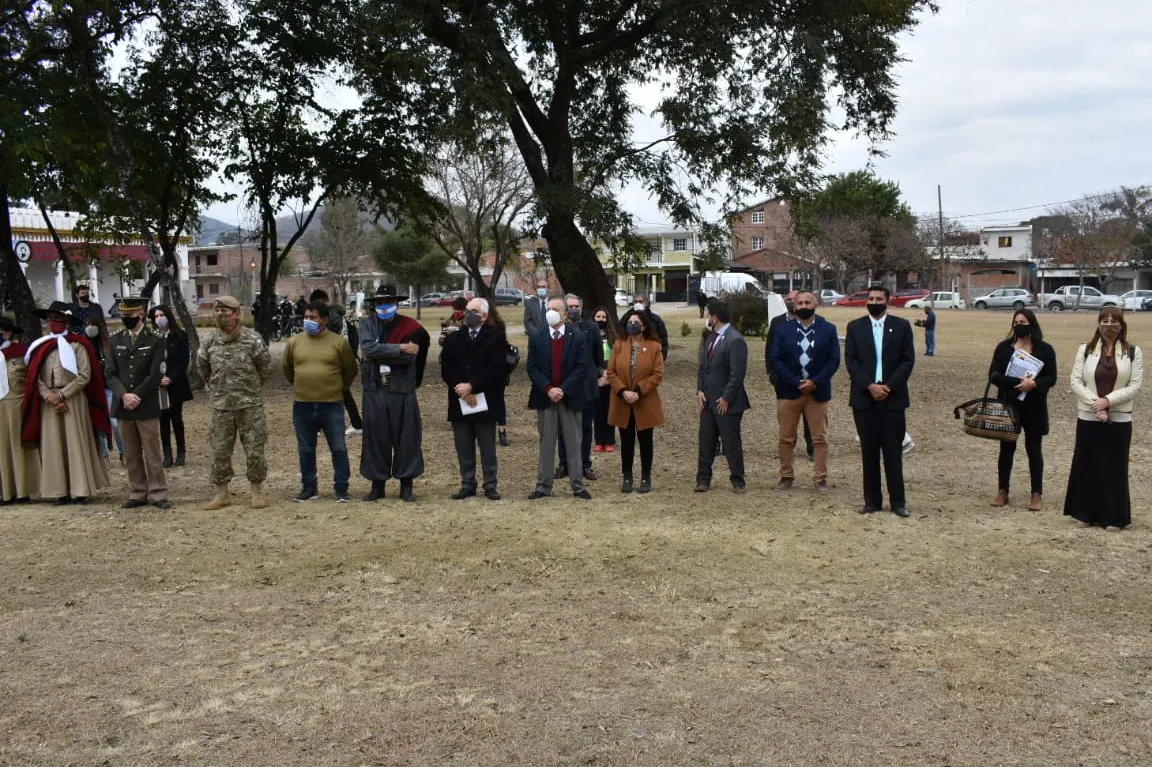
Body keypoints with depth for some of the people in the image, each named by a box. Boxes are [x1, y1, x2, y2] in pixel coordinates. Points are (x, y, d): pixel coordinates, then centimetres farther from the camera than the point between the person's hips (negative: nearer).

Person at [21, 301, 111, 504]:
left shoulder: (77, 344, -1)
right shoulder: (41, 346, 10)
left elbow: (84, 376, -7)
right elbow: (35, 377, 4)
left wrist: (62, 395, -12)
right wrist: (49, 396, -11)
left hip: (73, 400, -4)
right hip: (49, 403, 4)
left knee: (76, 444, -2)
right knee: (54, 446, 3)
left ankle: (81, 490, 2)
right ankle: (60, 490, 8)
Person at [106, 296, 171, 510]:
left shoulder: (156, 342, -2)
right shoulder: (115, 341, 9)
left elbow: (155, 375, -8)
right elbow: (110, 373, 2)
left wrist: (136, 397, -14)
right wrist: (123, 395, -13)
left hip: (147, 407, -4)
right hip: (123, 406, 4)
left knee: (153, 452, 1)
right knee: (131, 454, 9)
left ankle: (157, 494, 6)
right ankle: (137, 494, 16)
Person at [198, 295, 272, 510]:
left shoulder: (252, 339, -7)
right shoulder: (209, 341, 1)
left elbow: (265, 368, 3)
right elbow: (202, 366, 18)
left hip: (250, 404, -3)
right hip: (221, 406, 3)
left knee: (254, 450, 1)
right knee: (219, 450, 6)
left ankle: (257, 492, 13)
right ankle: (221, 493, 18)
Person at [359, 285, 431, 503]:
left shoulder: (410, 326, -1)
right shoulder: (367, 324, 6)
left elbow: (409, 356, -14)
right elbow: (368, 348, -12)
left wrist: (376, 354, -10)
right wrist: (399, 348, -16)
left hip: (402, 390, -2)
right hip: (374, 389, 2)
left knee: (406, 437, 3)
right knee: (376, 437, 6)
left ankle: (406, 486, 14)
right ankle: (377, 484, 17)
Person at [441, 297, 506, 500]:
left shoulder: (496, 337, -2)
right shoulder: (453, 338, 10)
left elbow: (496, 369, -11)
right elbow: (446, 369, 3)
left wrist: (471, 386, -16)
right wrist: (460, 388, -12)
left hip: (485, 401, -3)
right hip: (459, 402, 4)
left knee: (488, 449, 4)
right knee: (464, 449, 8)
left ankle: (490, 486, 13)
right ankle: (467, 485, 17)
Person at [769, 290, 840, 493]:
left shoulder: (828, 329, 1)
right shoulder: (783, 330, 2)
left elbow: (834, 360, -3)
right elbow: (775, 359, -3)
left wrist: (814, 382, -14)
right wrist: (796, 382, -12)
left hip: (817, 391, 0)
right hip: (789, 391, 1)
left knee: (820, 438, 3)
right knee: (786, 438, 6)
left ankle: (820, 479, 10)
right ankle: (786, 476, 17)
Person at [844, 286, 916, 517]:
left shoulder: (901, 326, 5)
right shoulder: (855, 327, 7)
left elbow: (908, 360, 0)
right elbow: (850, 361, 0)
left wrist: (888, 386, -10)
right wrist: (870, 386, -12)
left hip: (893, 397, -1)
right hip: (864, 397, 1)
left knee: (893, 450, -1)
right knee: (869, 450, 4)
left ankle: (898, 501, 5)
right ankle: (872, 500, 10)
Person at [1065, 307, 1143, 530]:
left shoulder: (1133, 352, 0)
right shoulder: (1085, 350, 3)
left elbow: (1135, 385, -5)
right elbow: (1076, 381, -3)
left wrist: (1108, 400, -16)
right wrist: (1095, 404, -15)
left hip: (1119, 419, -1)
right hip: (1088, 417, 1)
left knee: (1115, 468, 2)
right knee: (1087, 465, 6)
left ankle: (1114, 517, 11)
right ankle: (1087, 513, 17)